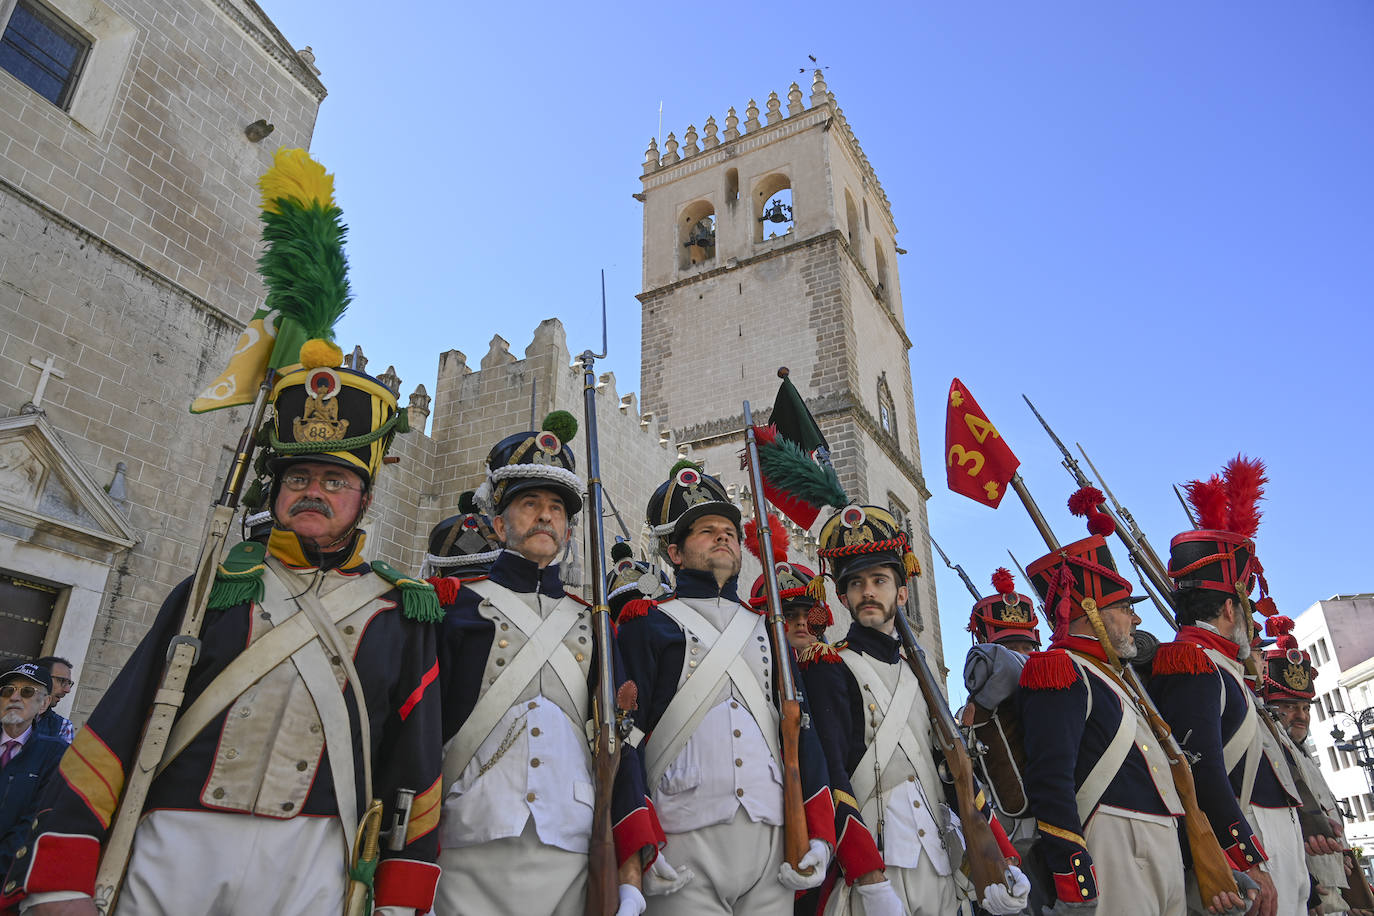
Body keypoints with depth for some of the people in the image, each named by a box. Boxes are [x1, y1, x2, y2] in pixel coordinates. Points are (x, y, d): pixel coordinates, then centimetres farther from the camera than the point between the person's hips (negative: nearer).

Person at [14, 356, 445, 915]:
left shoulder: (402, 613, 6)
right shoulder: (211, 589, 9)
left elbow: (414, 765, 5)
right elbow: (116, 728, 4)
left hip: (310, 865, 0)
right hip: (172, 851, 1)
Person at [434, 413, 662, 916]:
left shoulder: (591, 622, 12)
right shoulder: (457, 605, 4)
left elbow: (620, 742, 8)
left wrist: (631, 873, 1)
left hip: (572, 861, 3)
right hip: (469, 862, -2)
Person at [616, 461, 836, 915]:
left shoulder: (768, 631, 18)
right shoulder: (647, 623, 5)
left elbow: (803, 733, 14)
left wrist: (820, 835, 4)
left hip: (772, 842, 4)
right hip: (685, 843, -4)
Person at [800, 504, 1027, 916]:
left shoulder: (918, 674, 16)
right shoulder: (830, 666, -5)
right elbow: (828, 771, -15)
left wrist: (1000, 860, 4)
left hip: (940, 864, 6)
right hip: (870, 863, -5)